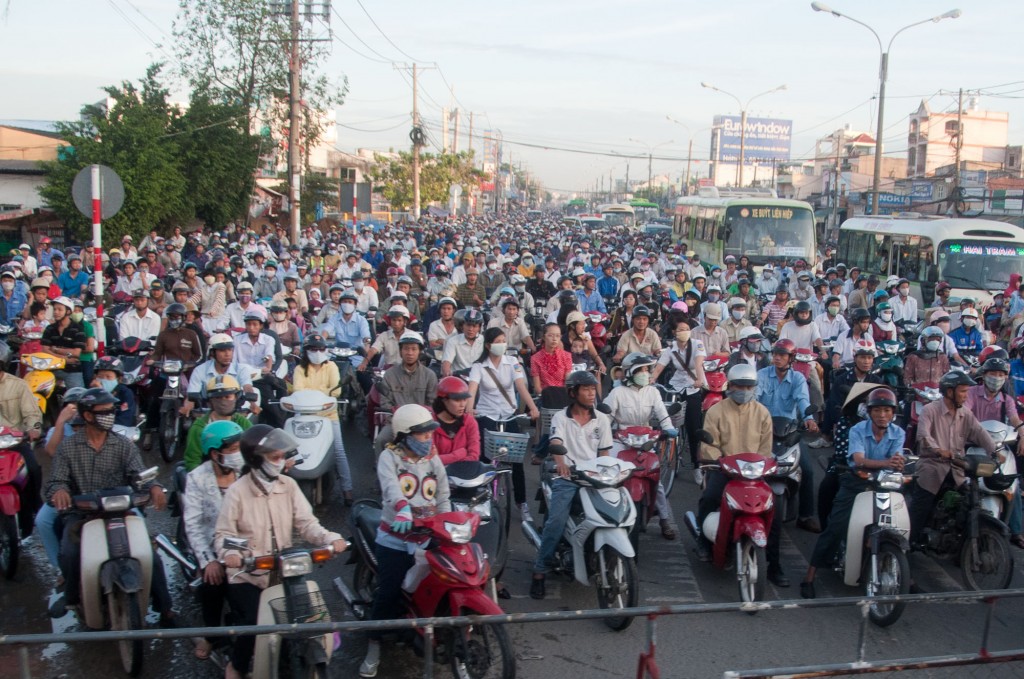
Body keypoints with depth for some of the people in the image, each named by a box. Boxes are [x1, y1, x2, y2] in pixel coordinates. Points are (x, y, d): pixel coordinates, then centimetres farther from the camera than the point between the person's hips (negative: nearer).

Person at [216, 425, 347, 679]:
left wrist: (330, 538, -22)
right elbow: (223, 533, -11)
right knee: (252, 625, -15)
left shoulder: (289, 486, 2)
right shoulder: (237, 492, -10)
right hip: (247, 575, -4)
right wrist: (229, 553, -33)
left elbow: (305, 522, -4)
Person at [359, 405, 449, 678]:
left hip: (427, 539, 4)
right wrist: (403, 510, -46)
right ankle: (374, 648, 10)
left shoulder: (433, 460, 9)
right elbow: (391, 486, -26)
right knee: (388, 593, -5)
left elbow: (443, 498, 8)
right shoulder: (389, 457, -6)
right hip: (394, 539, -3)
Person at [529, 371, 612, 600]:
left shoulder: (602, 419, 15)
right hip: (566, 477, -2)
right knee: (556, 520, -24)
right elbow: (555, 443, -13)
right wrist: (560, 461, -36)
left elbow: (605, 453, 12)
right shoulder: (560, 417, 6)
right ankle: (539, 572, -13)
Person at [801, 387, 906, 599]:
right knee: (835, 528, -12)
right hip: (857, 482, -3)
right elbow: (859, 460, -25)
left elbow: (896, 460, -17)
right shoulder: (857, 430, -9)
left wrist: (898, 464, -43)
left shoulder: (898, 434, -1)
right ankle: (809, 577, -8)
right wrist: (886, 463, -43)